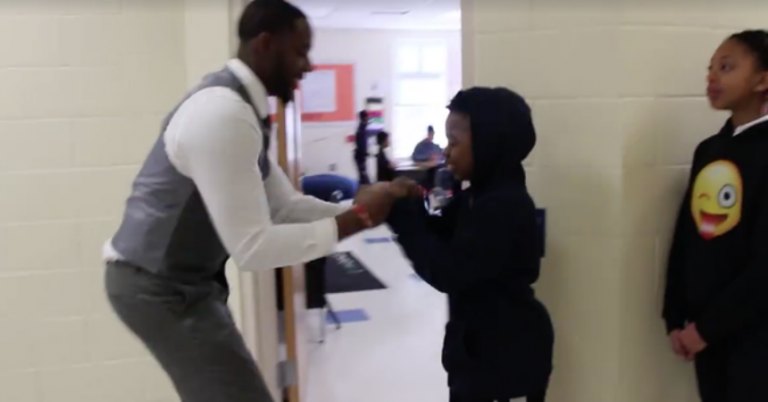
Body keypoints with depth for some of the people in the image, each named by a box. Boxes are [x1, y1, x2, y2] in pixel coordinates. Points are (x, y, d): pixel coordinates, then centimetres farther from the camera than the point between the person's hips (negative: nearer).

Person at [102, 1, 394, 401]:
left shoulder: (240, 106, 5)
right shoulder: (223, 113, -27)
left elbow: (285, 206, 5)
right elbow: (253, 247, -29)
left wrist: (362, 208, -6)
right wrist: (357, 218, -24)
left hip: (183, 279, 10)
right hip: (159, 286, -10)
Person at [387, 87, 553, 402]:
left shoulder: (505, 205, -24)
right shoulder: (477, 197, 6)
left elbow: (447, 272, -29)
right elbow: (440, 238, 10)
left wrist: (400, 212, -23)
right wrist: (413, 205, -9)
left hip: (508, 353, -10)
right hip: (479, 345, 10)